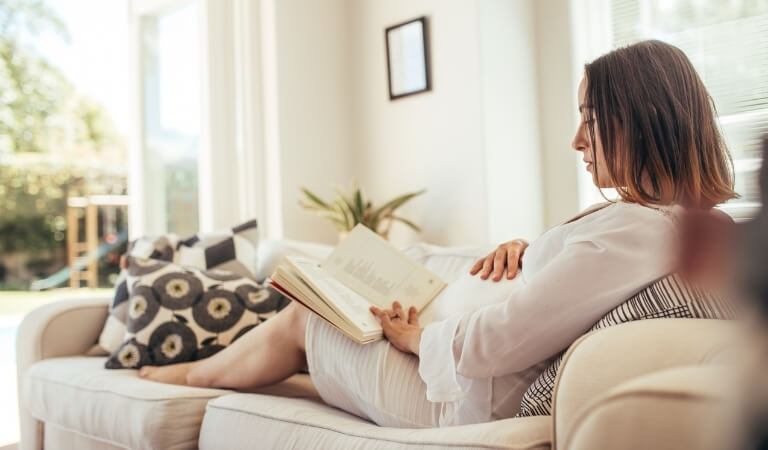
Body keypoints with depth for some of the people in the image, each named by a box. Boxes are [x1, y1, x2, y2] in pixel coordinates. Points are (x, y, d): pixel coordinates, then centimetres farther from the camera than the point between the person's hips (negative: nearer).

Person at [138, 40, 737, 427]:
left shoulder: (634, 230, -29)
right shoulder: (673, 217, 2)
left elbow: (488, 344, -30)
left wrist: (413, 335, -11)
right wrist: (525, 251, -1)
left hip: (464, 399, -8)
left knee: (301, 319, 11)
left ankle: (191, 374, 41)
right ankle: (200, 369, 42)